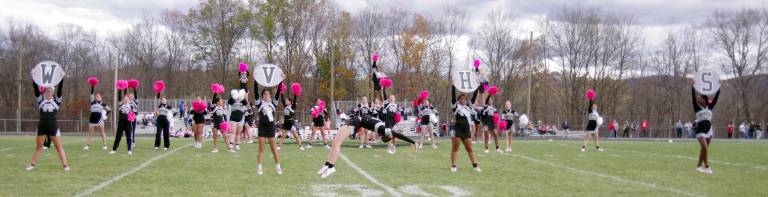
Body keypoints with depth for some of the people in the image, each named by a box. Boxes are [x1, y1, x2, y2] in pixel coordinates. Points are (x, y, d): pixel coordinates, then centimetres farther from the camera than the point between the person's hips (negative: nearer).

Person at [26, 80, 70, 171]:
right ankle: (32, 164, 22)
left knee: (59, 146, -2)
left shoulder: (56, 100, 1)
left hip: (54, 127, -2)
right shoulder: (40, 99, 3)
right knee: (38, 146, 11)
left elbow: (60, 89, -11)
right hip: (42, 127, 2)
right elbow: (36, 89, -8)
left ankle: (65, 165, -3)